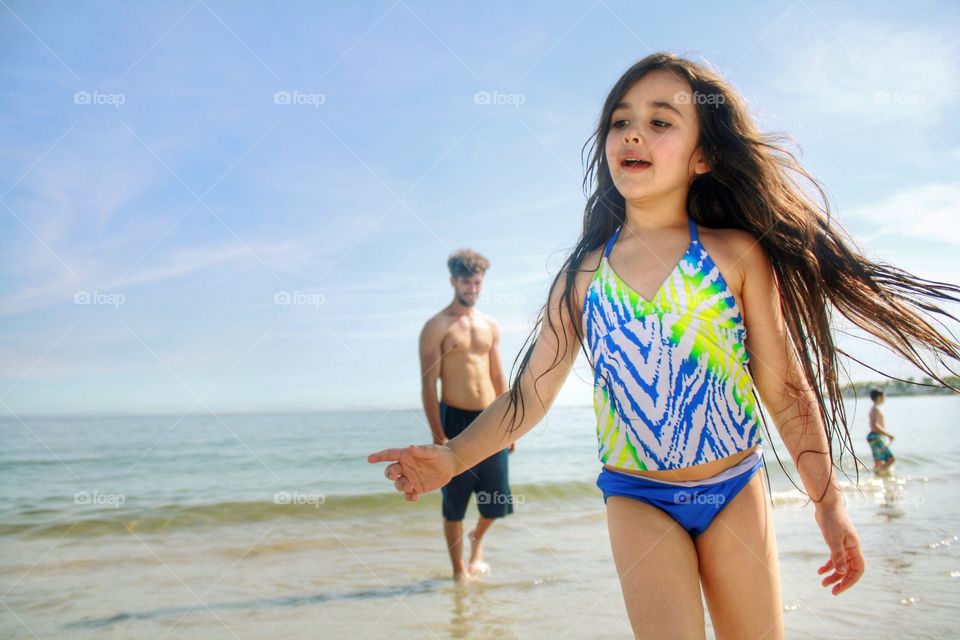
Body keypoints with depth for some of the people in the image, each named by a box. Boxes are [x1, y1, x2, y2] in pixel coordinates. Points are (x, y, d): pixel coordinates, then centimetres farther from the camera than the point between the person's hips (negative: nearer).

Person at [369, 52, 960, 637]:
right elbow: (530, 394, -1)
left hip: (735, 491, 0)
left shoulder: (738, 255, -6)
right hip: (638, 501, 0)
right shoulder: (583, 275, -2)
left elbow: (785, 387, -2)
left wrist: (829, 502, 1)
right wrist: (452, 457, -14)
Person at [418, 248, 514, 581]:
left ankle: (477, 539, 38)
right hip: (455, 420, -4)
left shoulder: (490, 325, 12)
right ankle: (459, 569, 21)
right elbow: (429, 384, -9)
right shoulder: (437, 326, -5)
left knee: (497, 499, 8)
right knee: (454, 504, 5)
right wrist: (438, 436, -15)